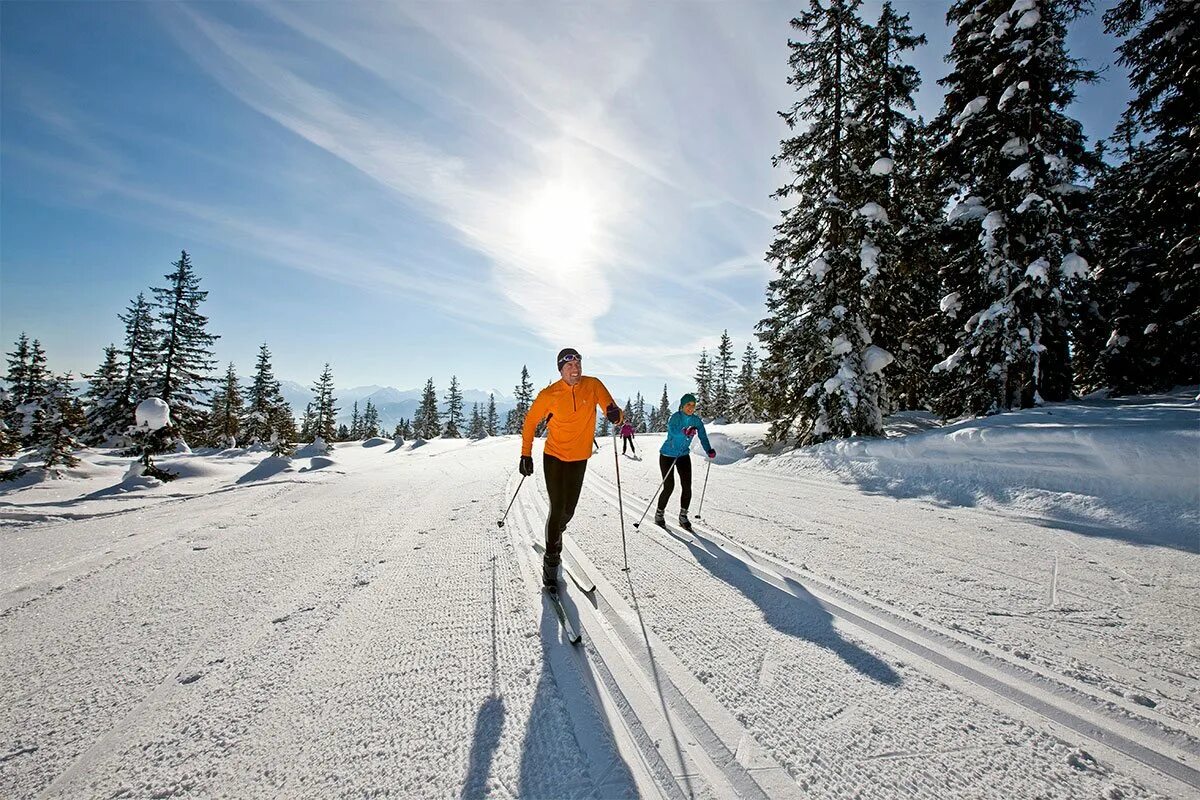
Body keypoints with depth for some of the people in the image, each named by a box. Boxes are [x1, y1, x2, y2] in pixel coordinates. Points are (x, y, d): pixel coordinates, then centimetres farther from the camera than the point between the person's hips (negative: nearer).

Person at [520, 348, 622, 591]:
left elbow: (614, 413, -9)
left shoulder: (593, 386, -9)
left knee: (569, 510, 12)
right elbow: (530, 422, -1)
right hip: (554, 457, -2)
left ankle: (555, 535, 46)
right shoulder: (549, 394, -13)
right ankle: (551, 561, 12)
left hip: (579, 459, 3)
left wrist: (616, 415, -34)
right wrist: (526, 455, -3)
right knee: (557, 508, -6)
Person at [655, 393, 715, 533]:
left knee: (687, 486, -4)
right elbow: (672, 430, -37)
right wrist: (685, 432, -54)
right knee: (669, 487, -5)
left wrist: (709, 450, -23)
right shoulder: (675, 417, -19)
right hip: (667, 455, -4)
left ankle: (683, 516, 13)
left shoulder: (696, 420, -4)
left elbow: (703, 436, -7)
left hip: (684, 456, 5)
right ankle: (659, 514, 16)